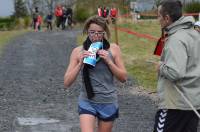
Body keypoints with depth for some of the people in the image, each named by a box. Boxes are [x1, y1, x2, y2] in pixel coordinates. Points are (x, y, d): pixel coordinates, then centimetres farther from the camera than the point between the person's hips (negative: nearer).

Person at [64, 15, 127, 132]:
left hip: (108, 102, 1)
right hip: (87, 102, -1)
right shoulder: (78, 51, -3)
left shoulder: (113, 49, -2)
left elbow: (123, 77, 0)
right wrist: (80, 63, -18)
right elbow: (67, 82, -4)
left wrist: (108, 61, -14)